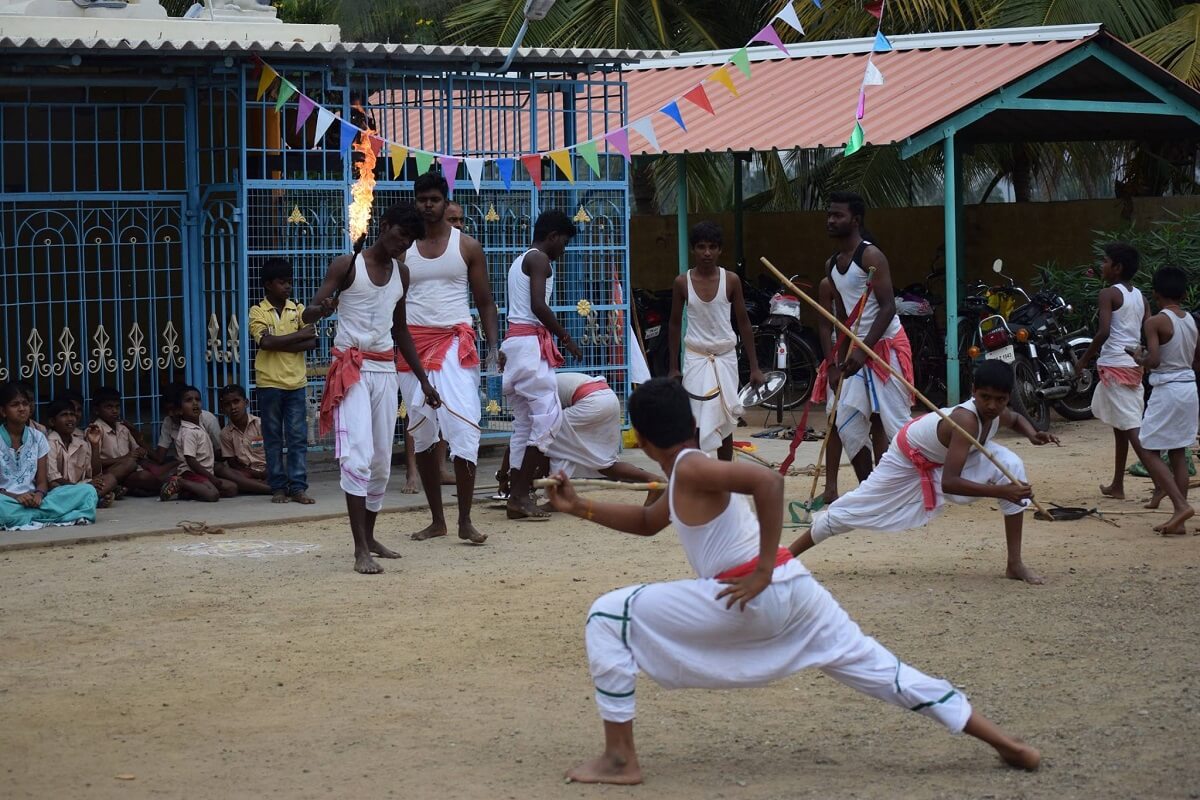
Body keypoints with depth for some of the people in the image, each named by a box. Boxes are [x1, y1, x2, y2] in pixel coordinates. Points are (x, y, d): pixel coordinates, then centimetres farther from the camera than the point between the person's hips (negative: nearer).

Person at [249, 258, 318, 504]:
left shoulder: (299, 309, 8)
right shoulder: (257, 312, -1)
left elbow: (312, 342, -2)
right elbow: (266, 342, -16)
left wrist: (279, 344, -13)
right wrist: (300, 335, -11)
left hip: (296, 382, 2)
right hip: (269, 383, -2)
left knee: (298, 437, 0)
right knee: (273, 438, 4)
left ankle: (298, 487, 2)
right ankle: (278, 487, 9)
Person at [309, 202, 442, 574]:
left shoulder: (401, 273, 12)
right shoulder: (347, 265, -6)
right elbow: (308, 314, -12)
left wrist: (423, 379, 21)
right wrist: (322, 309, -36)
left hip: (386, 369, 6)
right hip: (351, 368, -6)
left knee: (382, 460, 8)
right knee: (358, 455, -15)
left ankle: (369, 537, 22)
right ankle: (360, 550, -18)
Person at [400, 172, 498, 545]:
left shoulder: (467, 246, 6)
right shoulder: (403, 249, 9)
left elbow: (485, 300, 8)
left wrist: (494, 344, -5)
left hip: (455, 343, -2)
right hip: (413, 344, 2)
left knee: (463, 428, -14)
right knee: (422, 434, 6)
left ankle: (465, 521, -11)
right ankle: (437, 520, 15)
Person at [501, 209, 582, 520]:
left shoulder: (519, 261, 23)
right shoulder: (539, 259, -6)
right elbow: (538, 306, -17)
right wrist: (565, 337, -10)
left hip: (513, 342, 10)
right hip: (531, 343, -10)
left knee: (524, 423, 9)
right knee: (548, 417, -10)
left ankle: (516, 495, 6)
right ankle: (520, 494, -13)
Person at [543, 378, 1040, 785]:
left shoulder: (690, 470, -9)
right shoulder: (690, 474, 19)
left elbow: (768, 481, -25)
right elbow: (646, 522, 37)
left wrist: (763, 569, -22)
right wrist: (580, 508, 28)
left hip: (753, 596, -9)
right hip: (790, 590, 9)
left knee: (607, 618, -3)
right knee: (877, 669, 17)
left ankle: (620, 759, -2)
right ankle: (1005, 745, 18)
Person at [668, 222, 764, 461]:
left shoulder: (731, 281, -2)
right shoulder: (682, 283, -3)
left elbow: (743, 323, 3)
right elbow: (675, 324, 7)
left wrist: (754, 367, 2)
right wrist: (673, 367, 5)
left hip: (726, 357, 1)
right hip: (696, 357, -1)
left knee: (725, 422, 7)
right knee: (696, 423, -10)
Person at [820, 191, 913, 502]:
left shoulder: (871, 256, -13)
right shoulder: (831, 266, 12)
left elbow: (888, 307, -18)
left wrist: (864, 349, -24)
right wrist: (839, 361, 10)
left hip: (887, 345, -8)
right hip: (859, 351, 8)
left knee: (892, 420, -7)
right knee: (849, 423, 4)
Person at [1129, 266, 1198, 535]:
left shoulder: (1155, 322, -13)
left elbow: (1154, 360, -21)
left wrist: (1139, 358, -3)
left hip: (1167, 390, -7)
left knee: (1147, 450, 0)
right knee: (1178, 453, 11)